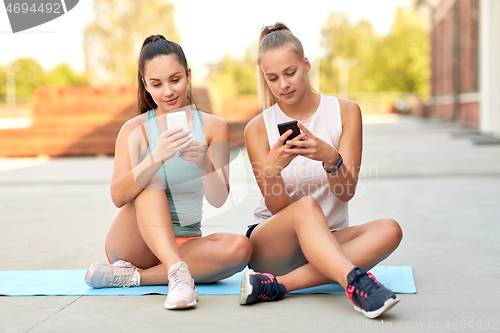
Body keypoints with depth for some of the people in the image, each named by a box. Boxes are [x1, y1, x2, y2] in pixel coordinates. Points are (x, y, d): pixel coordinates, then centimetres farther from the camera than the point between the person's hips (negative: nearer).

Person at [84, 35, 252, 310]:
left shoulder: (213, 127, 1)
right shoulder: (135, 130, -3)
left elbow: (218, 199, -9)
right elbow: (118, 196, -18)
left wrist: (204, 163, -31)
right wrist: (157, 157, -34)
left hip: (185, 245, 2)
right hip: (134, 243, -2)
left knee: (239, 247, -28)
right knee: (151, 183, -28)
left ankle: (130, 276, -23)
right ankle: (178, 273, -43)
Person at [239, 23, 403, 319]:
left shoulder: (345, 112, 1)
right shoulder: (257, 129, -2)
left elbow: (346, 192, -7)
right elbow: (278, 208, -8)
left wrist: (330, 158, -29)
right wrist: (272, 168, -30)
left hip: (329, 241, 2)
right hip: (270, 244, -2)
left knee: (389, 230, -28)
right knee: (306, 206, -34)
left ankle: (278, 284, -35)